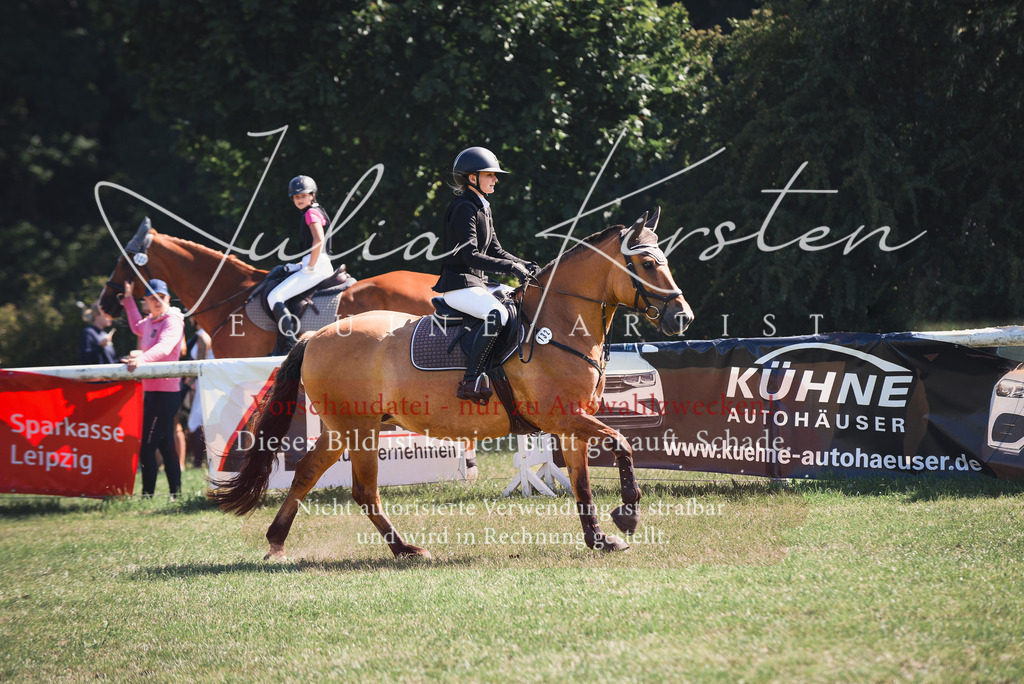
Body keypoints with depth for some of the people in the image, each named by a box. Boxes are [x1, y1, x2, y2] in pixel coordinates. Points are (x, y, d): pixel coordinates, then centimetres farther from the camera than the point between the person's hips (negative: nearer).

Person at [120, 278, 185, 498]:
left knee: (147, 446, -11)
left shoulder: (172, 321, -12)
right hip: (151, 390, 10)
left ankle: (147, 494, -9)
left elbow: (164, 347, -33)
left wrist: (143, 359, -50)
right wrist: (128, 300, 38)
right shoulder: (150, 322, 15)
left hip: (165, 392, -10)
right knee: (165, 445, 12)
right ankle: (175, 492, 17)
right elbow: (137, 327, 42)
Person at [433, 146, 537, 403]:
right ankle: (471, 382, -35)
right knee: (497, 315, -33)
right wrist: (510, 267, -24)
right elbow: (471, 256, -22)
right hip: (458, 285, -11)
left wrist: (524, 265, 4)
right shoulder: (464, 208, -13)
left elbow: (495, 251, 20)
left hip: (476, 284, 11)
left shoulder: (483, 208, 18)